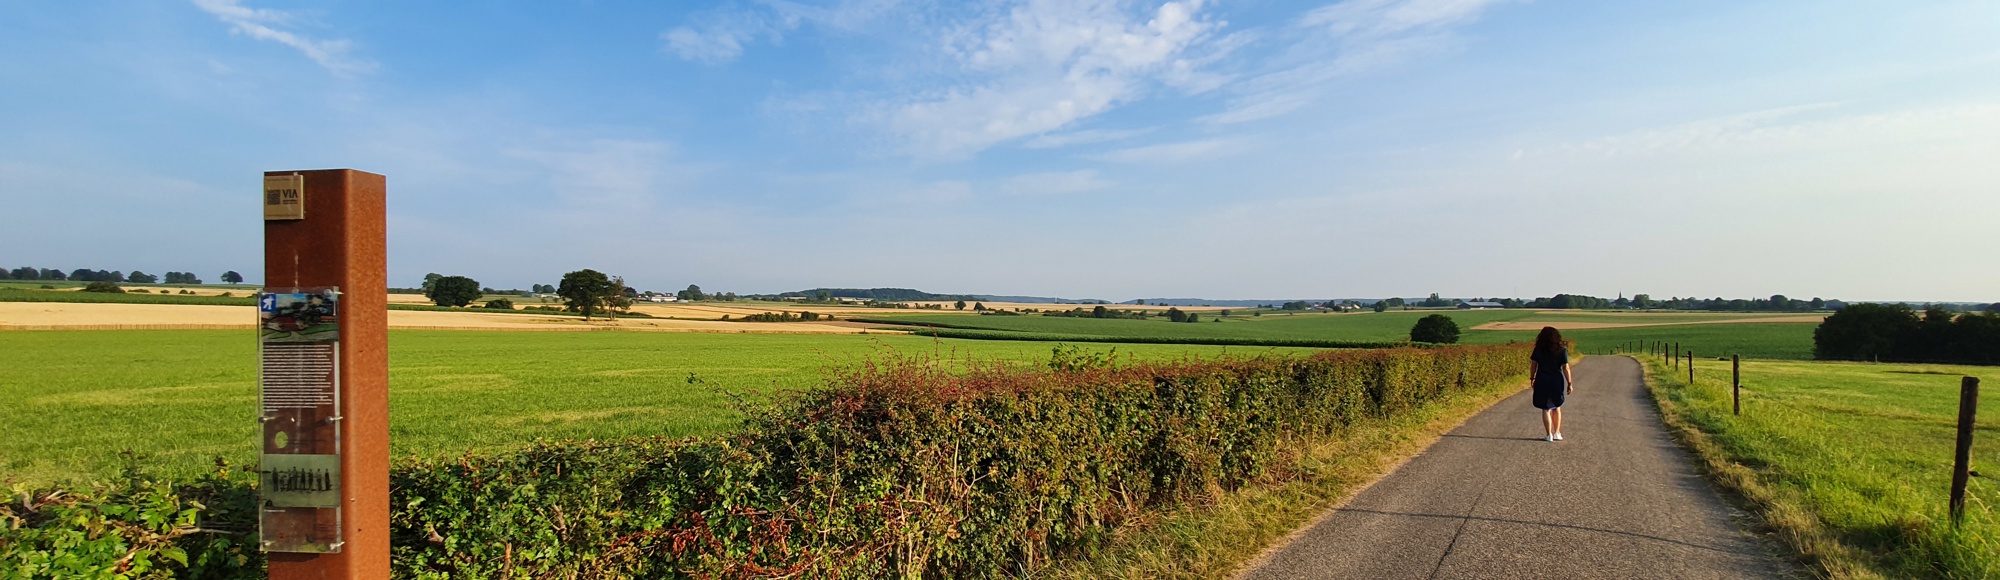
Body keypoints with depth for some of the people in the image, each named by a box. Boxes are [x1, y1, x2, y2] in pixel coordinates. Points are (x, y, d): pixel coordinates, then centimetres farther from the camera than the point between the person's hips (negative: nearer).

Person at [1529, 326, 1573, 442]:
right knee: (1557, 407, 19)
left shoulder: (1538, 350, -5)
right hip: (1557, 382, 1)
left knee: (1546, 409, 6)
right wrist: (1569, 383, 0)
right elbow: (1566, 368, -7)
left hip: (1542, 381, -1)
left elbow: (1533, 365, -2)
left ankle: (1549, 435, 7)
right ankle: (1557, 433, 21)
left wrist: (1532, 378, 11)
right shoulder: (1562, 351, -6)